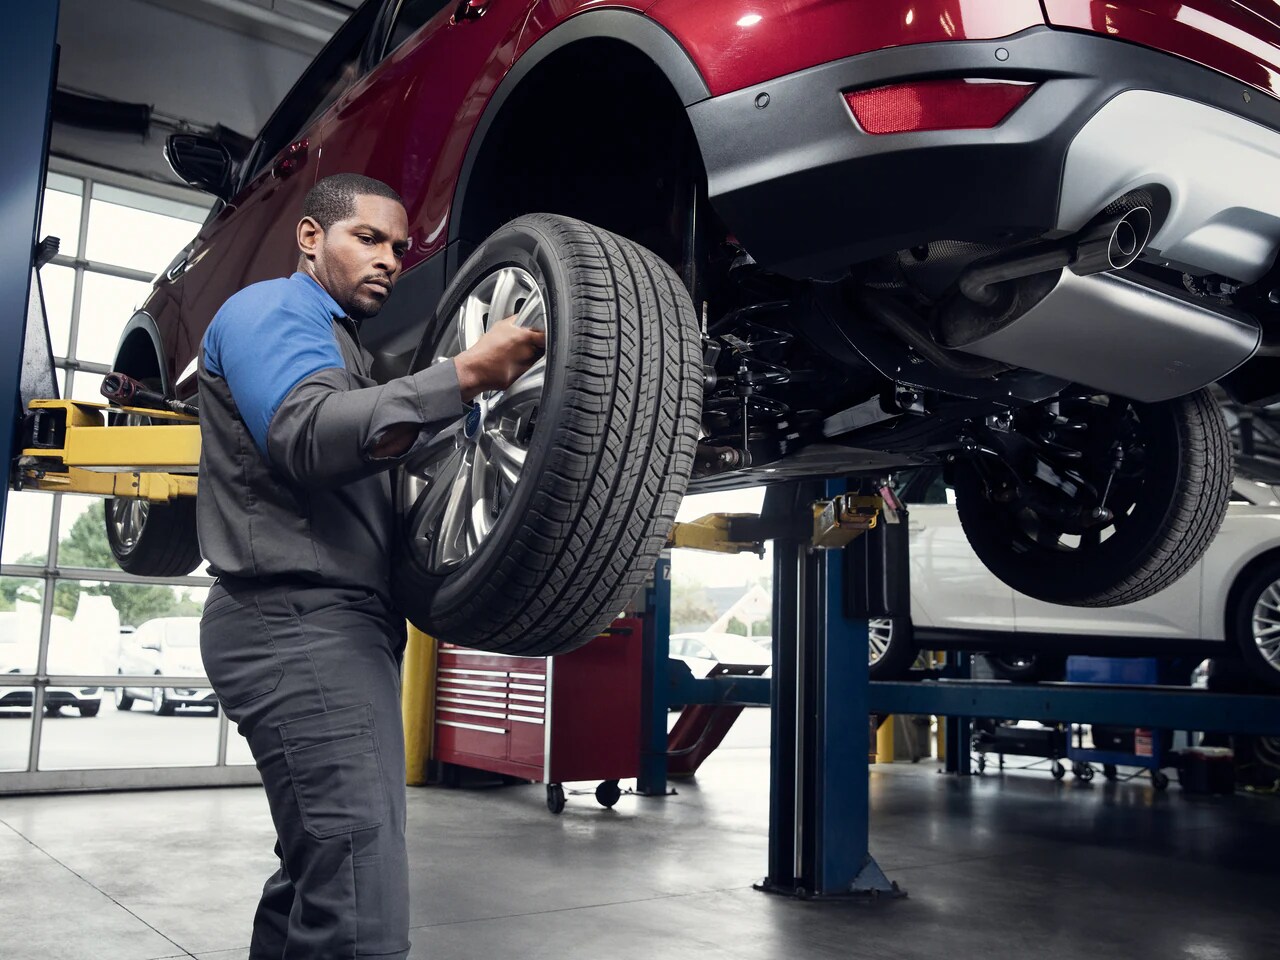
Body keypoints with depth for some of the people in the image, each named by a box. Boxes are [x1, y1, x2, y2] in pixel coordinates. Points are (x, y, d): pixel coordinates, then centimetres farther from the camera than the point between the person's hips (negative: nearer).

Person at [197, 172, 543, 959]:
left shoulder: (341, 345, 28)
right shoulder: (270, 311, -2)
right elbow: (309, 434, -23)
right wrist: (464, 377, -32)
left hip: (346, 627, 11)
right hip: (299, 622, -10)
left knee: (322, 880, 15)